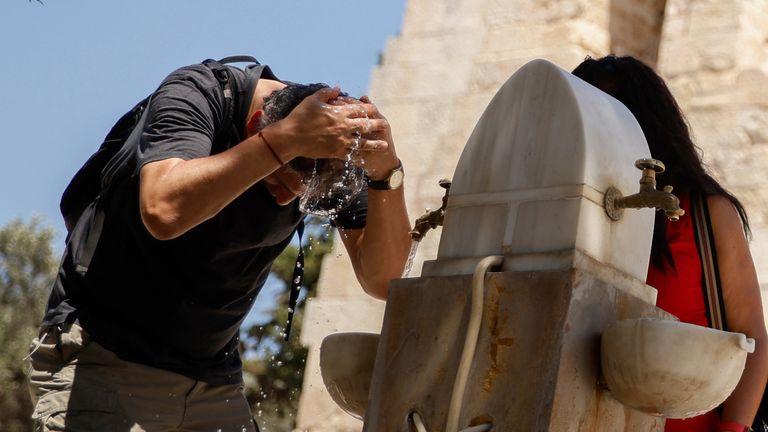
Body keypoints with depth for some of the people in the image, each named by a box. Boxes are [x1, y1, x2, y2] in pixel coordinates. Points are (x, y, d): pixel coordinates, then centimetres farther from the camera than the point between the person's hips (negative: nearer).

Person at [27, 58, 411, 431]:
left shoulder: (333, 148, -6)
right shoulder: (195, 95, -18)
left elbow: (381, 281, -11)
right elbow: (163, 210, -38)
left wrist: (387, 171, -25)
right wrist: (288, 138, -36)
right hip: (102, 357, -5)